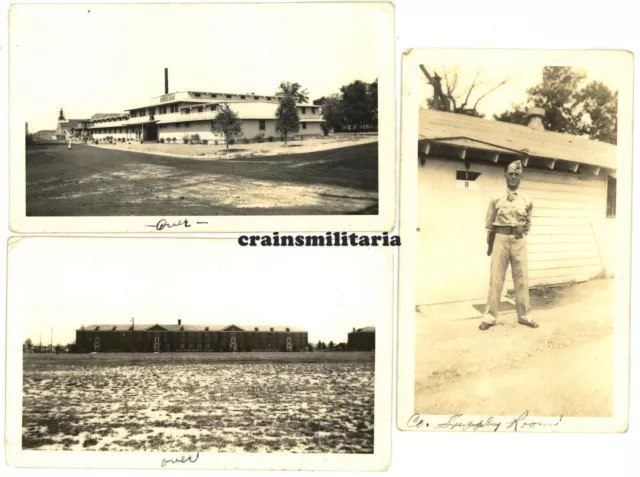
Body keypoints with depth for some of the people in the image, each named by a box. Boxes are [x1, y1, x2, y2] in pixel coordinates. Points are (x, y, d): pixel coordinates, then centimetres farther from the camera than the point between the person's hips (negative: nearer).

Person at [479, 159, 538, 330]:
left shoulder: (526, 201, 5)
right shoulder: (496, 199, 1)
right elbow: (489, 223, 6)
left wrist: (521, 232, 5)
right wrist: (489, 244, 6)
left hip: (519, 241, 2)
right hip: (500, 239, -2)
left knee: (521, 278, 6)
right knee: (496, 278, 1)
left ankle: (524, 315, 19)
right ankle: (490, 317, 8)